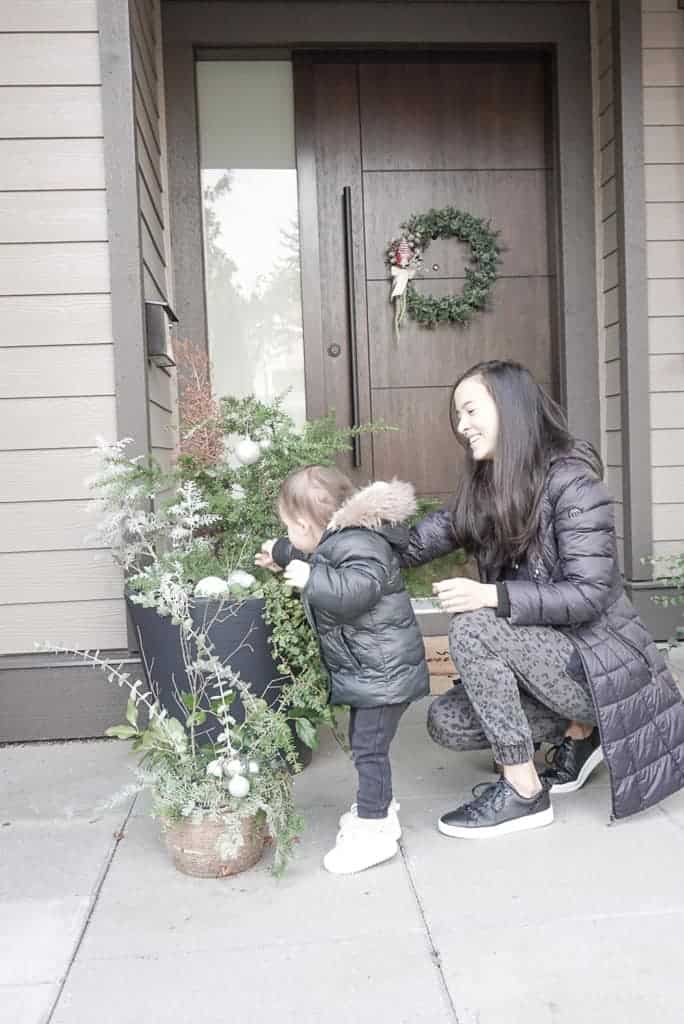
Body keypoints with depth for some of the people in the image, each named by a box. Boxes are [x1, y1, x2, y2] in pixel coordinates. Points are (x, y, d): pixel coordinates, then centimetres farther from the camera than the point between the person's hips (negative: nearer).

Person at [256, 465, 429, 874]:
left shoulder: (359, 545, -23)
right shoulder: (339, 540, 9)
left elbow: (357, 589, -39)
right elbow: (317, 558, 32)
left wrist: (311, 578, -32)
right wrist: (282, 554, 43)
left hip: (383, 671, -11)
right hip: (372, 670, 11)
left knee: (369, 747, -4)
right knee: (365, 743, 21)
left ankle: (373, 831, 8)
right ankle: (378, 809, 37)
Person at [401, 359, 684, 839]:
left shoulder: (571, 481, -18)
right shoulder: (484, 489, 5)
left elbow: (589, 594, -23)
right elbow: (415, 543, -1)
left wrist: (491, 596, -33)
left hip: (600, 663, -8)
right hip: (547, 655, 8)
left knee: (472, 627, -27)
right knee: (446, 722, -5)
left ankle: (524, 793, -13)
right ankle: (577, 728, 12)